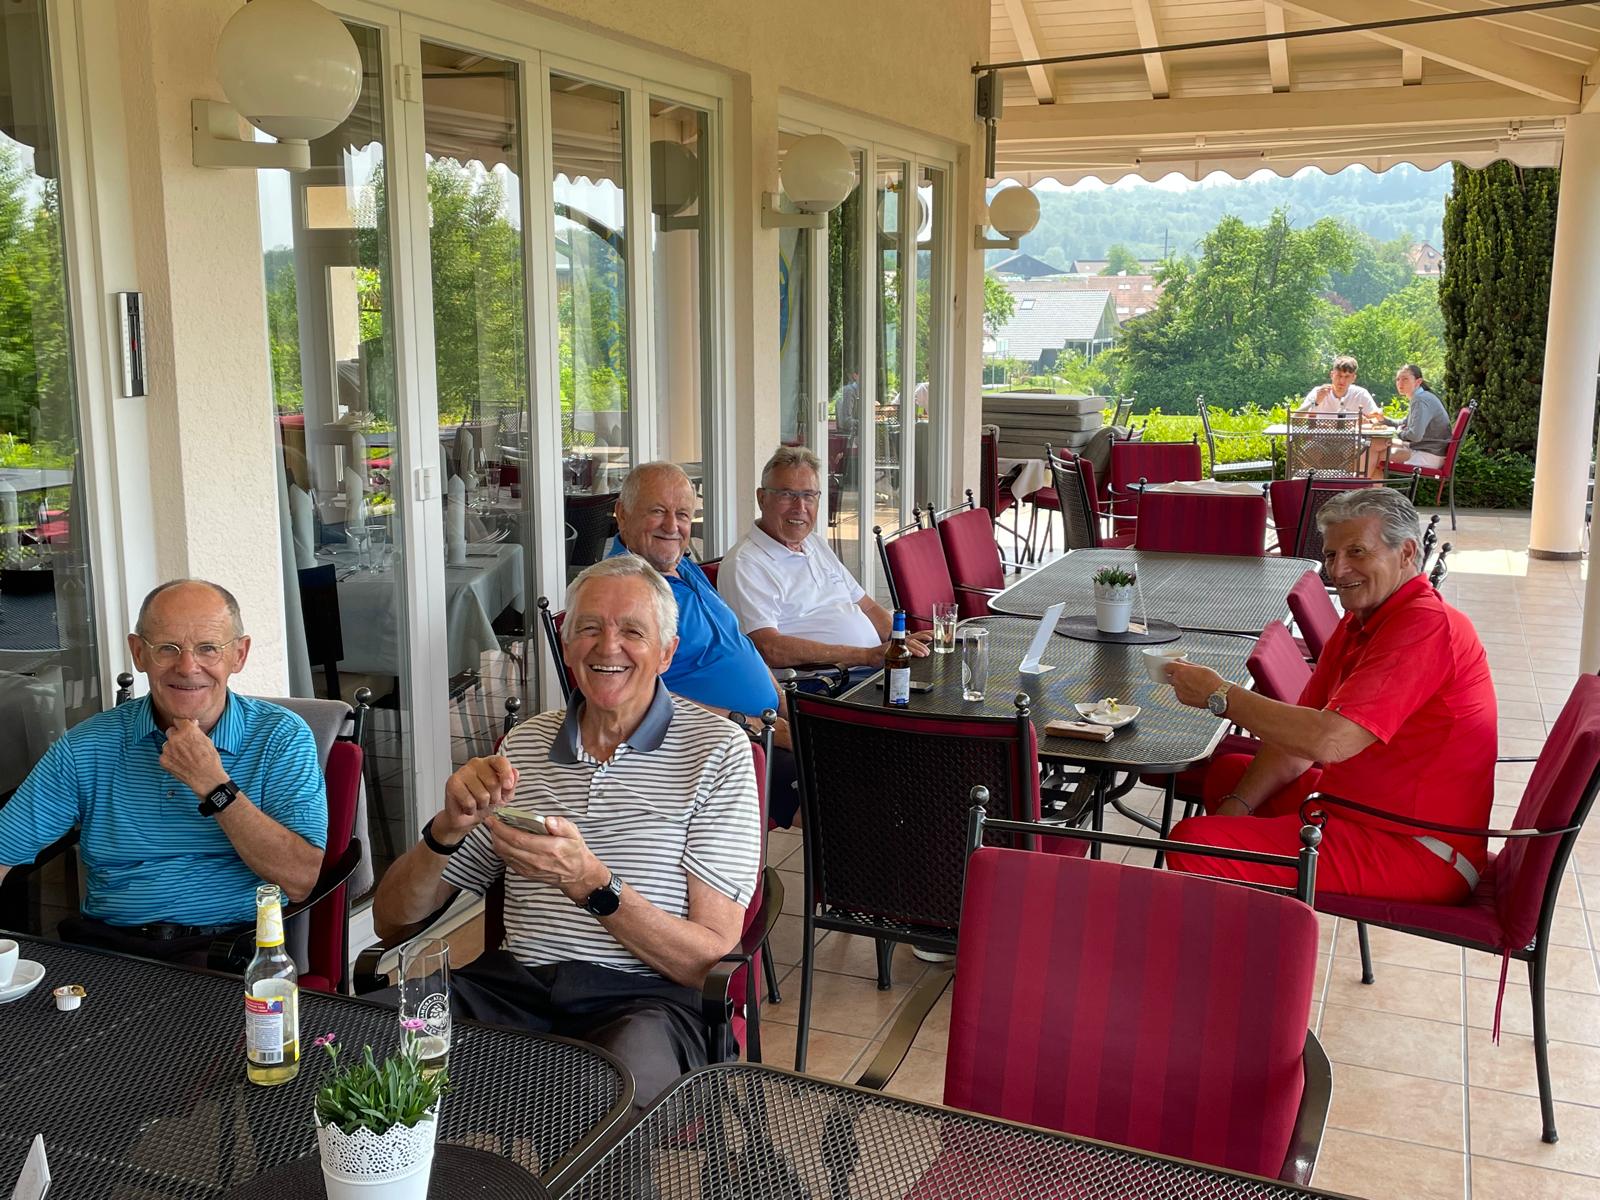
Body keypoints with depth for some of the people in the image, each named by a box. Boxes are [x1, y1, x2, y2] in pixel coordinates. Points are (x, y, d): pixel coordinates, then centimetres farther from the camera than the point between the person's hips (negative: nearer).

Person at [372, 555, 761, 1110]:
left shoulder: (717, 749, 2)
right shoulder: (525, 744, 15)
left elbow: (714, 959, -6)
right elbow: (393, 921, 13)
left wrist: (590, 883, -20)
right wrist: (448, 828, -8)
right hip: (515, 985, 4)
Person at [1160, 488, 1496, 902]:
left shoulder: (1426, 627, -22)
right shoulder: (1359, 622, 12)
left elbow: (1328, 742, -31)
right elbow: (1299, 733, 10)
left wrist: (1219, 694, -21)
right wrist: (1237, 806, -4)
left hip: (1414, 852, -11)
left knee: (1191, 843, -21)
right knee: (1227, 771, 27)